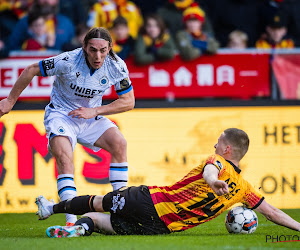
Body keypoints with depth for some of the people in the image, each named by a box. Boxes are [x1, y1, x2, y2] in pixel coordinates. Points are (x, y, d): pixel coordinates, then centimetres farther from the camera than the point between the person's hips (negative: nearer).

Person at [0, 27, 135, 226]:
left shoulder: (117, 66, -15)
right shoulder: (68, 61, -26)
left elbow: (128, 101, -6)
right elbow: (31, 70, -12)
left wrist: (94, 111, -17)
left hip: (91, 116, 4)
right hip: (61, 114, -4)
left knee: (119, 143, -19)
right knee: (64, 157, -29)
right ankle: (71, 219, -33)